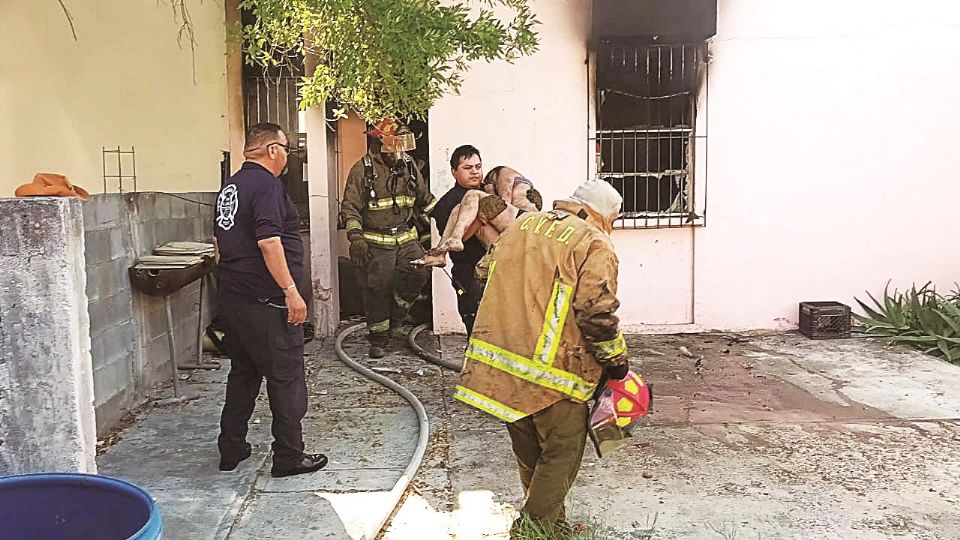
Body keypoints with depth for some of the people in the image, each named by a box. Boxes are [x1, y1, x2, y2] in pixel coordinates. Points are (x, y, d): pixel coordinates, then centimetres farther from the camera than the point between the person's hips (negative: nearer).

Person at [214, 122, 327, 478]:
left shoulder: (231, 185, 15)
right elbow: (269, 242, -25)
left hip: (232, 297, 10)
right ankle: (289, 457, 8)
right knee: (286, 378, 0)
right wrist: (291, 291, -23)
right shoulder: (266, 185, -15)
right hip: (266, 302, -9)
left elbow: (221, 239, 23)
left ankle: (231, 450, 26)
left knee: (243, 373, 18)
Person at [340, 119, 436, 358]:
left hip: (406, 238, 4)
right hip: (375, 242, -4)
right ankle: (378, 340, 15)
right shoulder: (363, 169, -6)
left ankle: (396, 315, 9)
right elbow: (350, 207, -7)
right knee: (377, 291, -1)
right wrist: (355, 237, -17)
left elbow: (425, 200, 19)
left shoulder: (409, 166, 9)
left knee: (418, 272, -17)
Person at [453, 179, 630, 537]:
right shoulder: (595, 245, -10)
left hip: (497, 361, 8)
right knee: (562, 451, 11)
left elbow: (488, 274, 19)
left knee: (529, 451, 23)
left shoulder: (521, 225, 11)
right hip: (550, 373, -7)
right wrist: (616, 359, -2)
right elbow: (596, 314, -17)